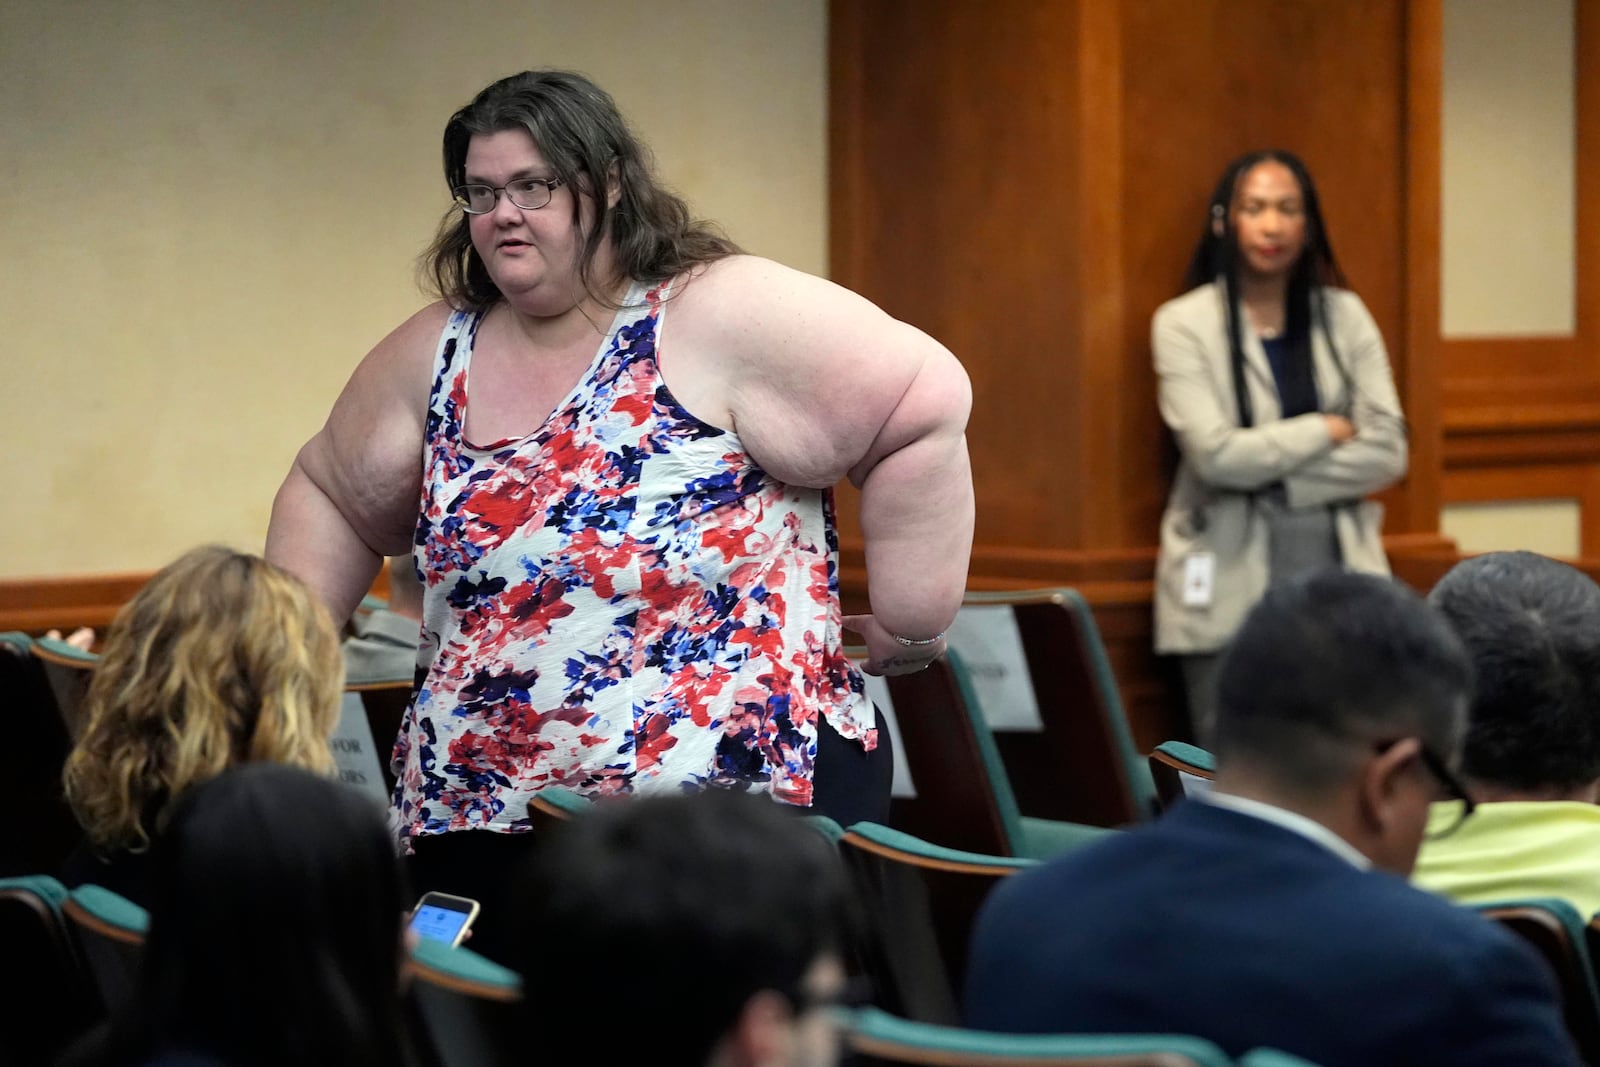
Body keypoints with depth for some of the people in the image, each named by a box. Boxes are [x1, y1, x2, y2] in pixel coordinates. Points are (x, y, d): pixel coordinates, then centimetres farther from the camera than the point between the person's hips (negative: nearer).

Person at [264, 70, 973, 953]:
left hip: (747, 808, -5)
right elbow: (329, 494, 24)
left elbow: (923, 404, -11)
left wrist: (911, 625, -7)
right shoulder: (434, 358, 9)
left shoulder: (721, 316, -9)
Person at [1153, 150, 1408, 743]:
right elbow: (1216, 453, -12)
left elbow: (1387, 452, 0)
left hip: (1337, 572, 3)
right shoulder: (1184, 324, 0)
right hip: (1231, 585, -2)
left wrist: (1274, 474, -8)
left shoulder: (1344, 316, 9)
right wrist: (1325, 431, -3)